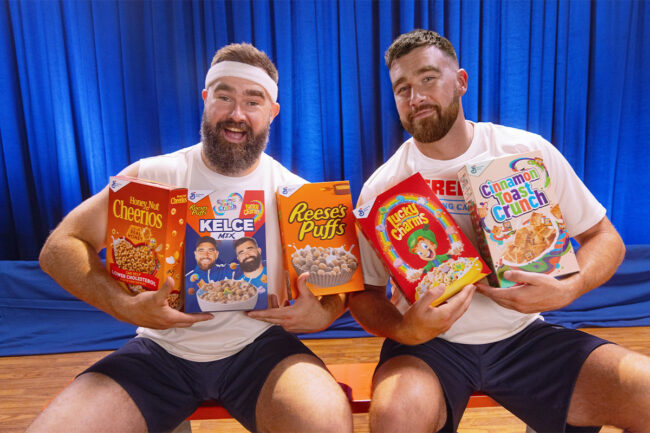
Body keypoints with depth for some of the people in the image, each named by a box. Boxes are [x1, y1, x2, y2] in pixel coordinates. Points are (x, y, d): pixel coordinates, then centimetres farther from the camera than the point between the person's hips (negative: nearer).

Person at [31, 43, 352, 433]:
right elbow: (59, 246, -2)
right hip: (162, 349, 2)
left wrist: (324, 314, -20)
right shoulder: (152, 176, -4)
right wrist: (123, 306, -19)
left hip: (258, 346, -1)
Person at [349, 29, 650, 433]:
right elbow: (363, 293, -1)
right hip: (428, 343, -2)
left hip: (523, 334, 3)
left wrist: (568, 289, -16)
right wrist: (402, 330, -22)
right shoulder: (381, 187, -8)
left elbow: (605, 237, 5)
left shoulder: (528, 152, -4)